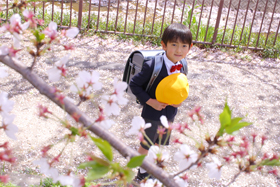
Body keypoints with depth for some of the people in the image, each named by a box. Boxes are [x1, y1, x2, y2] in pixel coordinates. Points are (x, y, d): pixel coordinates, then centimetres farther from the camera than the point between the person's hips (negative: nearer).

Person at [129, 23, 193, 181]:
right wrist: (150, 101, -25)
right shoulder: (152, 66, -26)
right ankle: (142, 173, 39)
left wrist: (179, 100, -10)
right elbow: (134, 84, -19)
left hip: (170, 115, 6)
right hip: (152, 115, -5)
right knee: (145, 146, 15)